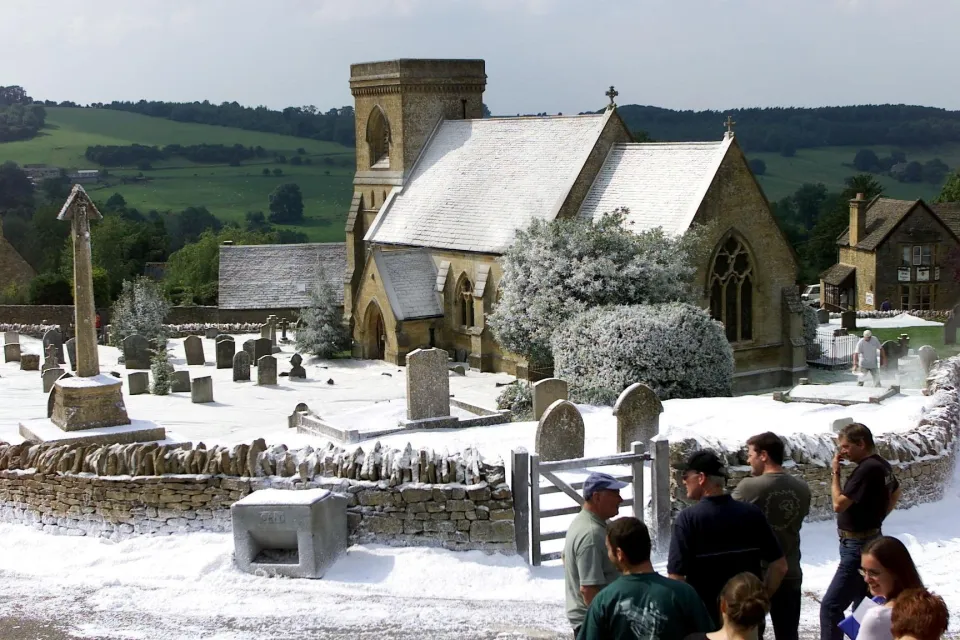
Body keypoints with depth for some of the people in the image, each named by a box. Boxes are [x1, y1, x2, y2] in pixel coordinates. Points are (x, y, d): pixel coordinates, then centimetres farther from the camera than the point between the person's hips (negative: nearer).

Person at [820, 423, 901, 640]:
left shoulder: (867, 469, -21)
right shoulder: (883, 465, 9)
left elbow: (839, 504, -23)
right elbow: (895, 494, 28)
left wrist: (835, 473, -13)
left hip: (858, 547, -10)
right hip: (869, 541, 10)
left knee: (831, 606, -12)